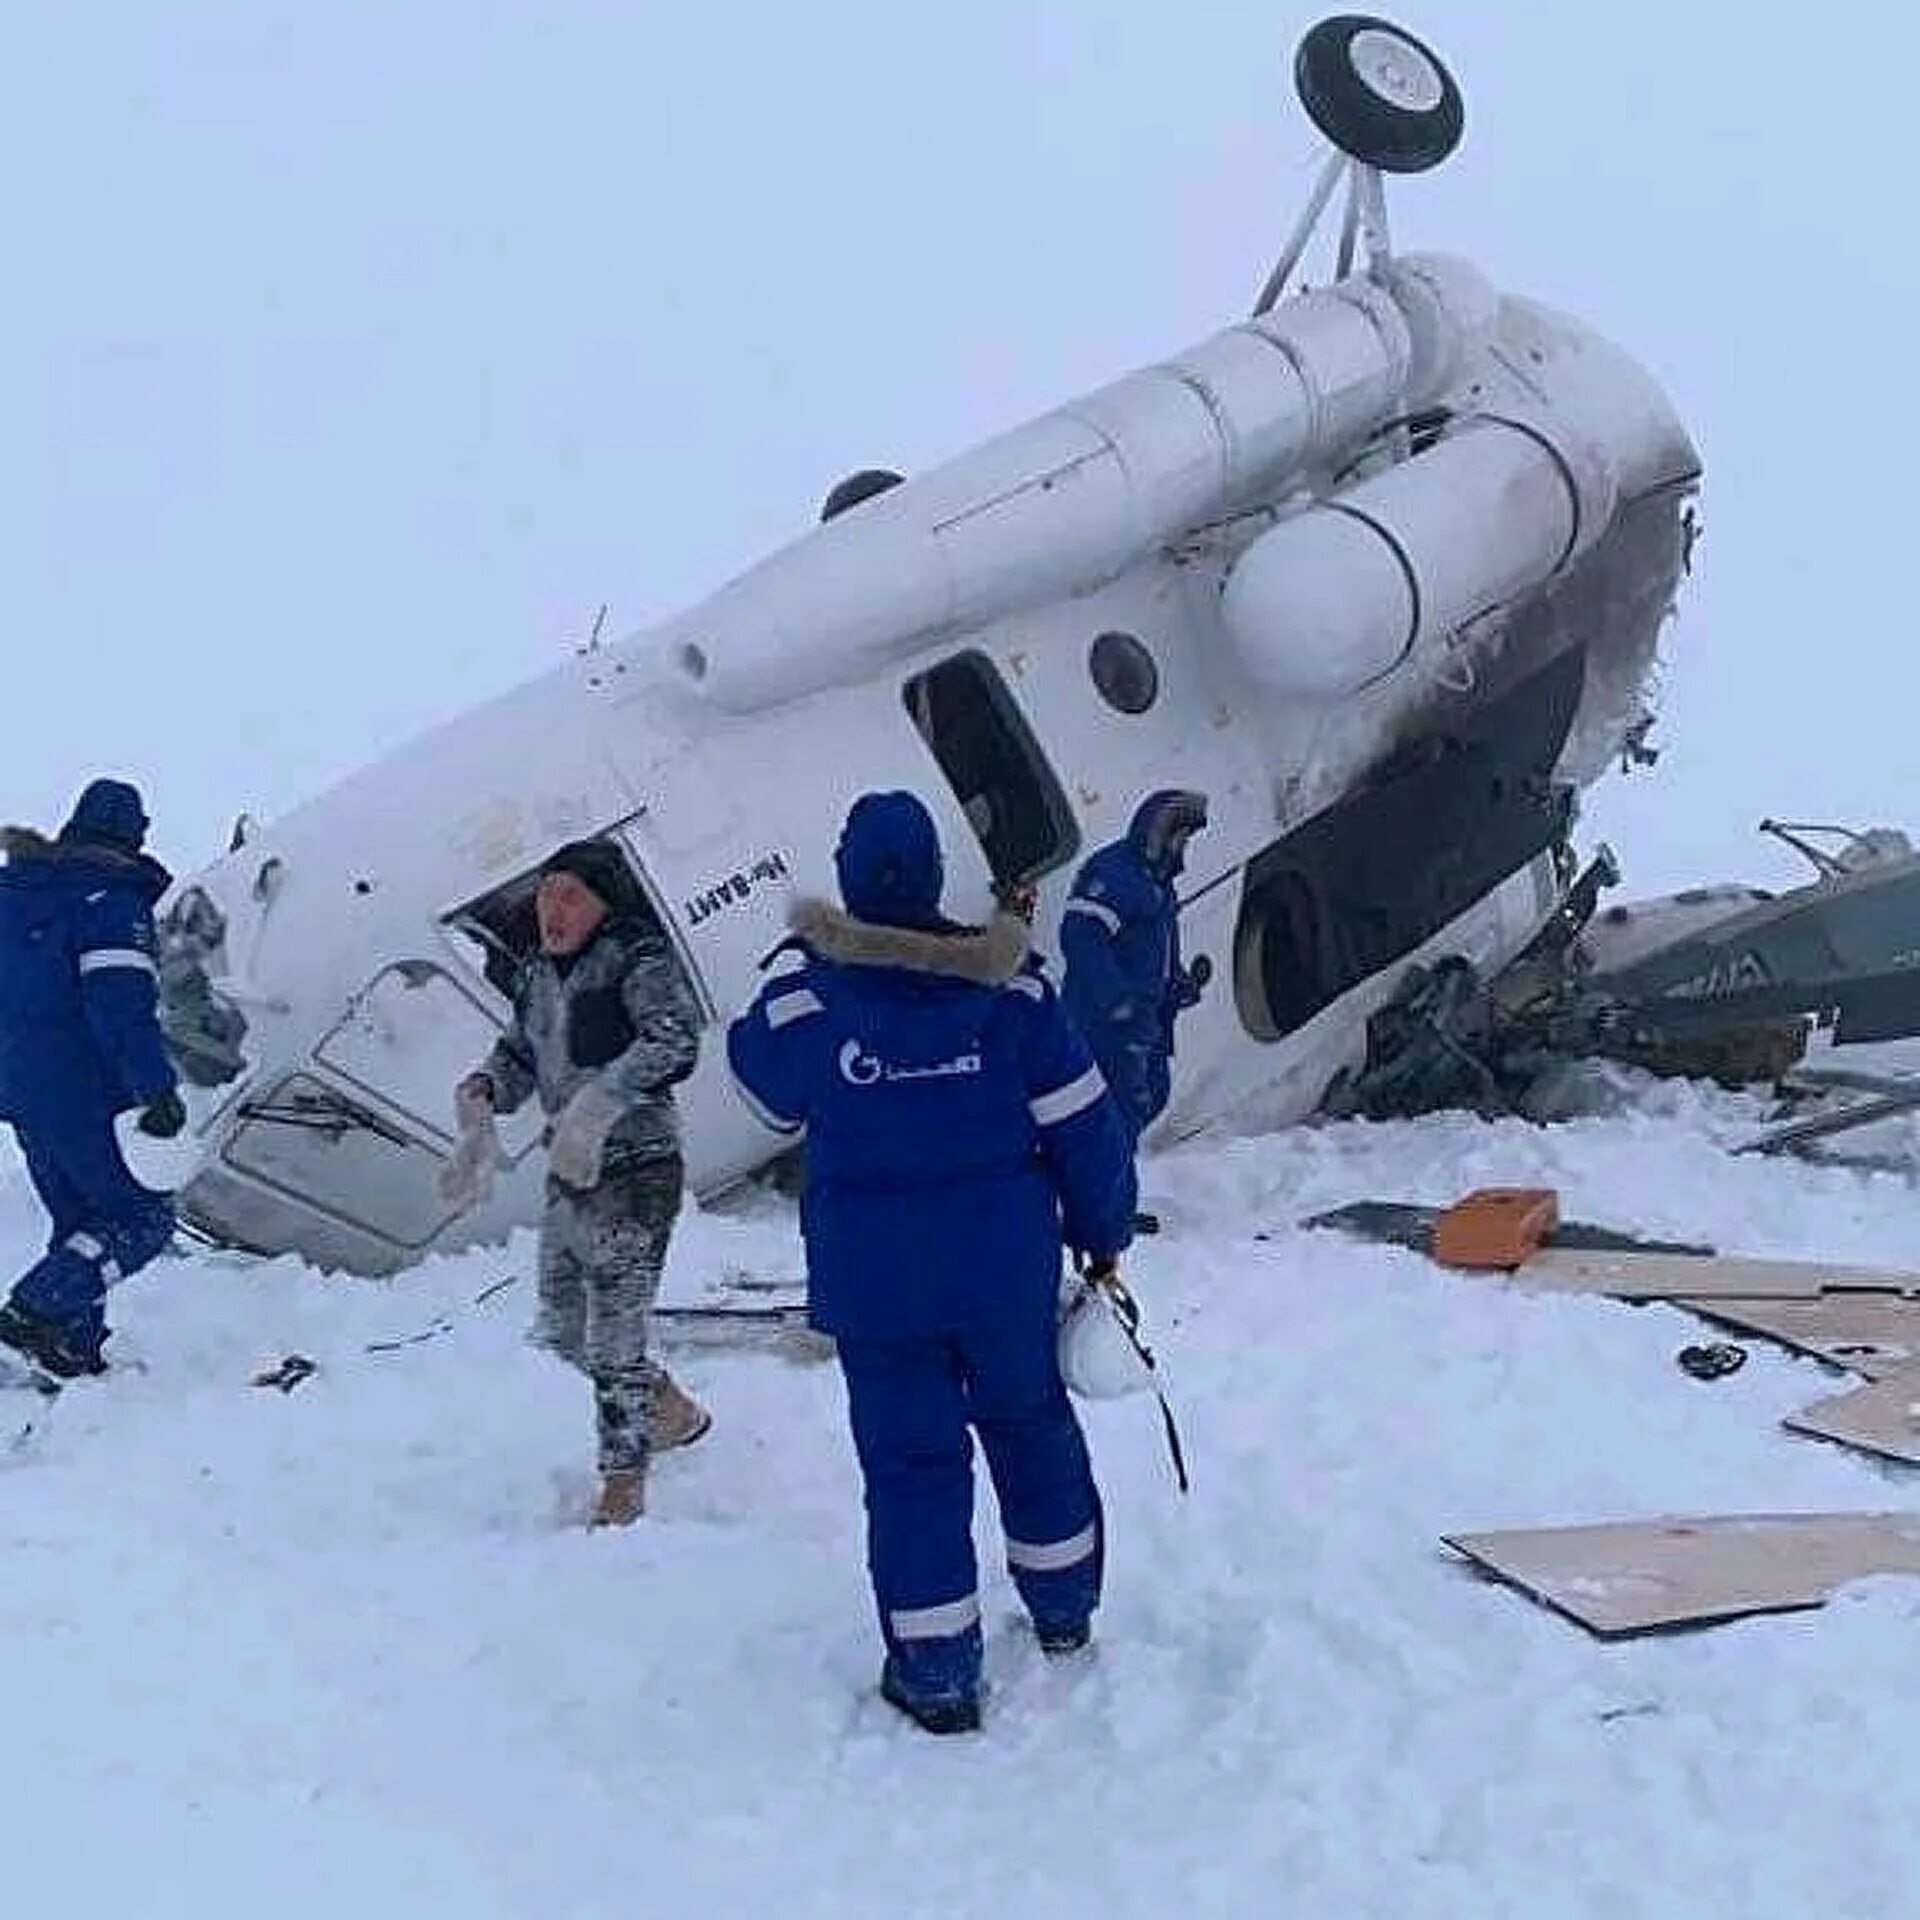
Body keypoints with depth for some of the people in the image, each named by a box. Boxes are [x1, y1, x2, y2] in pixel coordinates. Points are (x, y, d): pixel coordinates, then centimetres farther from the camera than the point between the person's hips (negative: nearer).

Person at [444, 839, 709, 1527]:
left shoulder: (638, 960, -14)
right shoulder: (538, 976, 9)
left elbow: (674, 1042, -30)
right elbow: (516, 1059, 18)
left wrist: (598, 1101, -40)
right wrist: (479, 1096, -4)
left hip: (637, 1171, -9)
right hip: (568, 1179, 9)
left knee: (613, 1337, -7)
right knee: (563, 1331, 20)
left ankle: (623, 1490, 9)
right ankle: (676, 1414, 42)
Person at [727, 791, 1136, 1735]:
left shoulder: (802, 997, -13)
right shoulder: (1007, 987, -11)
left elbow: (764, 1088, 9)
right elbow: (1081, 1121, -5)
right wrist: (1102, 1233, 9)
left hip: (873, 1280, -1)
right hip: (1005, 1268, 2)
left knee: (911, 1461, 8)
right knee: (1030, 1424, 22)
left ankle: (936, 1673, 12)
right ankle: (1064, 1607, 40)